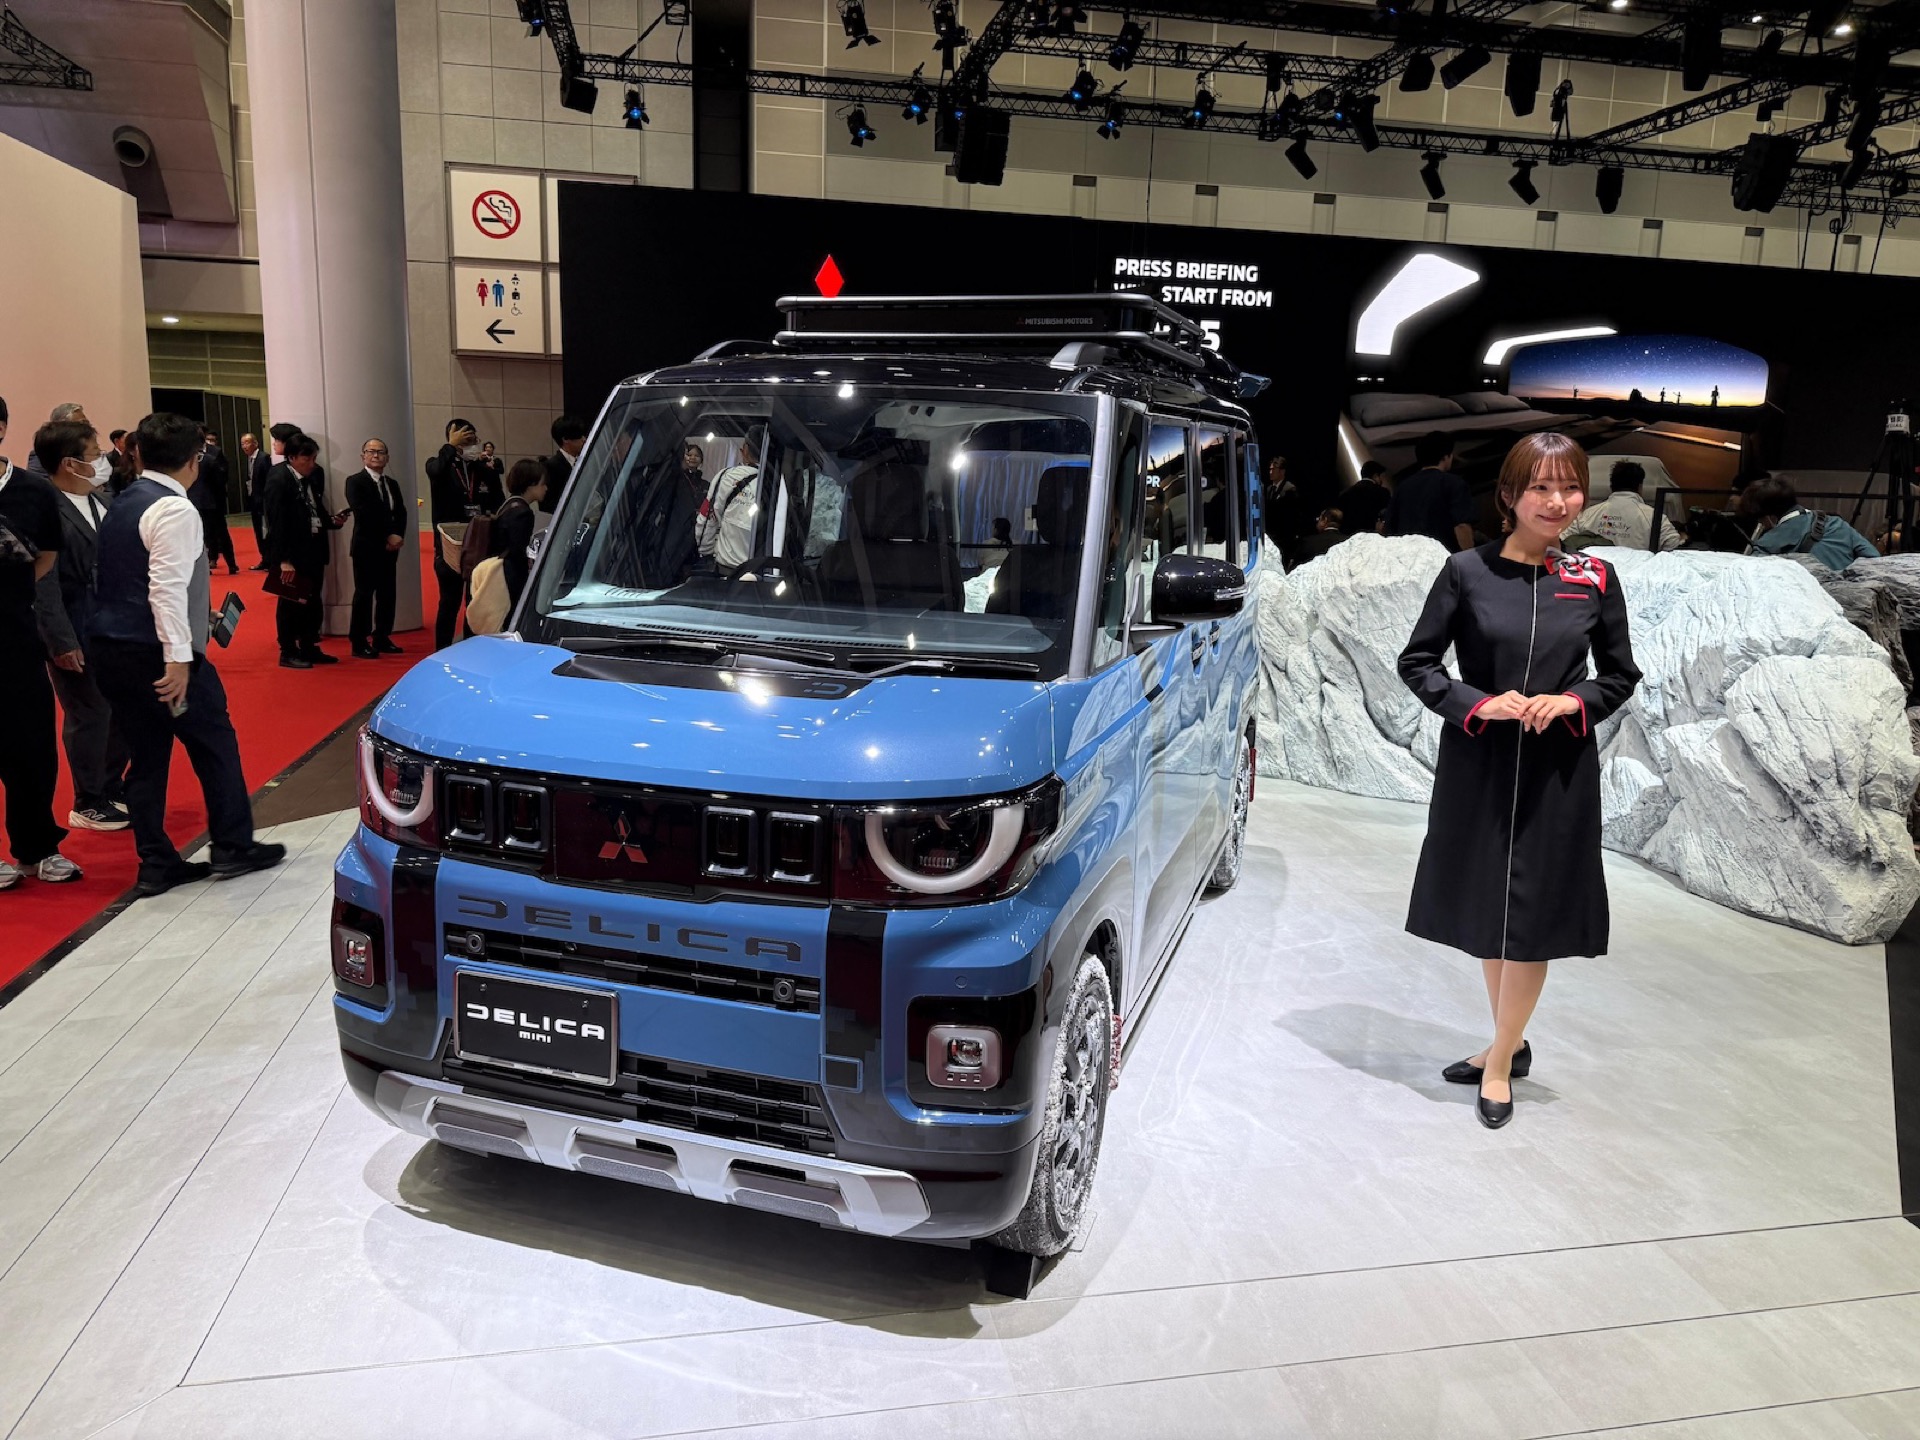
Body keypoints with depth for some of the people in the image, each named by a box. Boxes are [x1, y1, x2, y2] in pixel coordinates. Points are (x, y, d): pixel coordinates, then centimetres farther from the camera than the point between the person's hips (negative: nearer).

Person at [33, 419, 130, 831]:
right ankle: (88, 804, 21)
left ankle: (113, 787, 34)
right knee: (89, 716, 5)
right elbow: (43, 583, -19)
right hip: (77, 636, -8)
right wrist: (61, 641, -20)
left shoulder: (99, 500, 7)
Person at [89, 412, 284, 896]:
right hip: (155, 653, -8)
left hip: (111, 651, 8)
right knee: (216, 745, 7)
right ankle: (233, 848, 16)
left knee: (147, 756, 13)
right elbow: (167, 586, -22)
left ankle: (156, 864, 17)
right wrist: (178, 657, -24)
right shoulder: (174, 508, -13)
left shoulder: (121, 506, 15)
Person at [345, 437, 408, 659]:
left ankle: (382, 639, 16)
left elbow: (401, 514, 8)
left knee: (388, 594, 7)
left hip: (389, 547, 6)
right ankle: (359, 643, 1)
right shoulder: (355, 481, -5)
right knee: (364, 594, -4)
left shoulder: (392, 484, 16)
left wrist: (398, 536, -10)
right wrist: (388, 536, -17)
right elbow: (363, 514, -16)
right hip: (366, 547, -6)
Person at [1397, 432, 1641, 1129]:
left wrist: (1573, 702, -10)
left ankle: (1501, 1062, 22)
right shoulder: (1467, 571, -4)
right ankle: (1510, 1042, 34)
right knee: (1485, 909, 13)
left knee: (1532, 917, 4)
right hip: (1477, 765, 0)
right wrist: (1478, 704, -14)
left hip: (1558, 770, 0)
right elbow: (1417, 661, 0)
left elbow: (1621, 675, 10)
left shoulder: (1595, 578, 0)